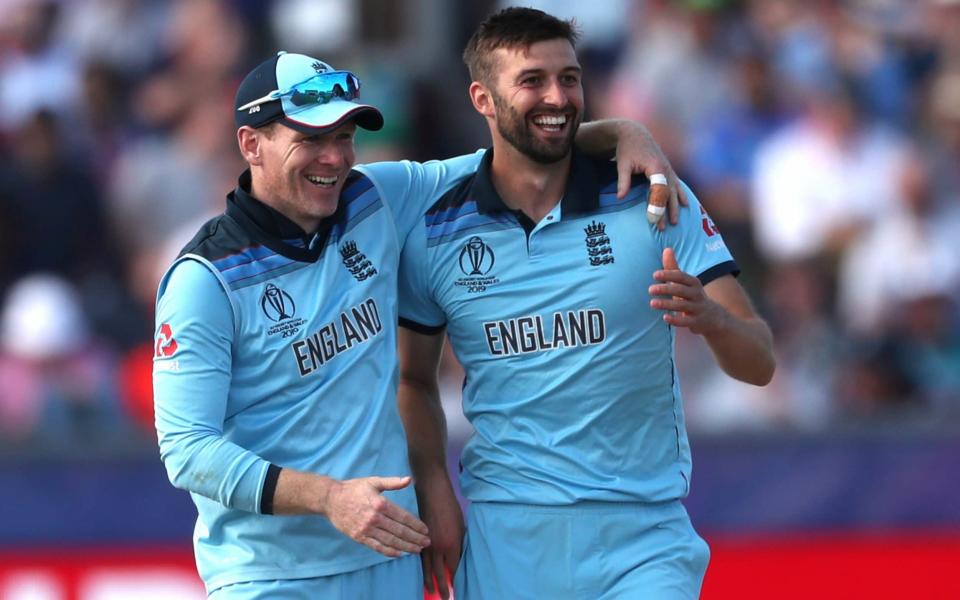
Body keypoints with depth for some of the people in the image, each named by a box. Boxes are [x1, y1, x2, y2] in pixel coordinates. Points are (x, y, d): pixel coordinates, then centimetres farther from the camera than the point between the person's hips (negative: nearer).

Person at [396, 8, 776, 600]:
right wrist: (434, 493, -2)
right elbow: (415, 379, 13)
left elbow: (759, 363, -6)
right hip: (502, 535, 1)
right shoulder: (435, 234, 0)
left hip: (642, 533, -1)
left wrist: (709, 317, -28)